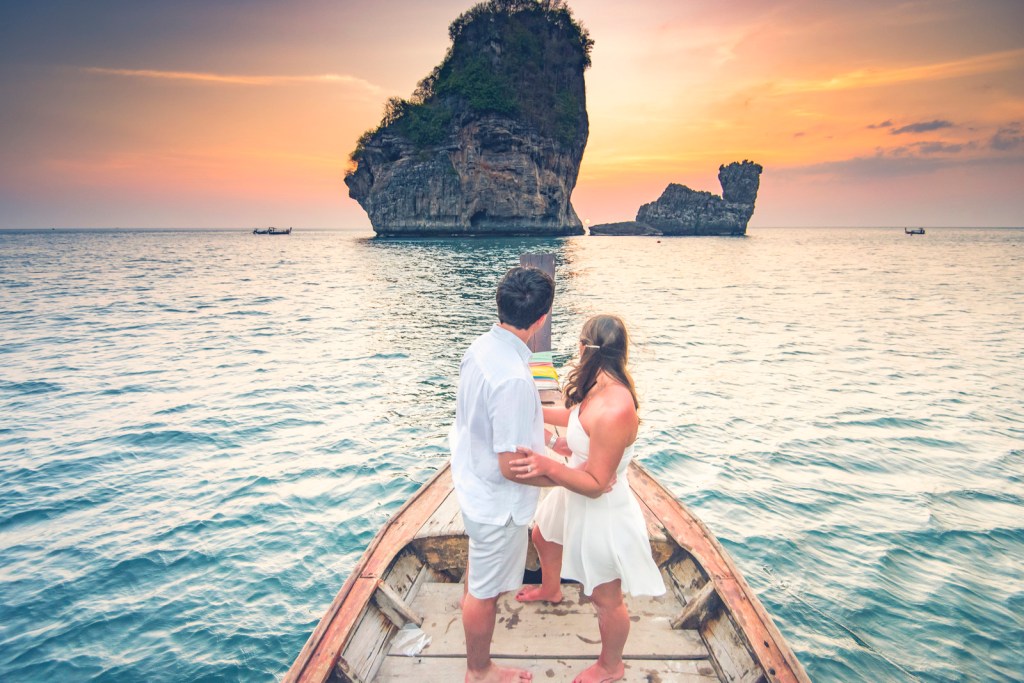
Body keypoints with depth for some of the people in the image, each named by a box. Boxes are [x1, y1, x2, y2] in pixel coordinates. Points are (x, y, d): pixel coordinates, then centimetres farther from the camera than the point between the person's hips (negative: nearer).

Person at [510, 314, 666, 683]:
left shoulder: (613, 410, -38)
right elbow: (574, 416, 11)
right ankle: (550, 589, 67)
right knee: (543, 537, 36)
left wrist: (548, 466, -44)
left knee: (605, 598, 13)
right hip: (575, 498, 10)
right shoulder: (601, 388, -9)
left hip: (601, 510, -10)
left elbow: (596, 485, -31)